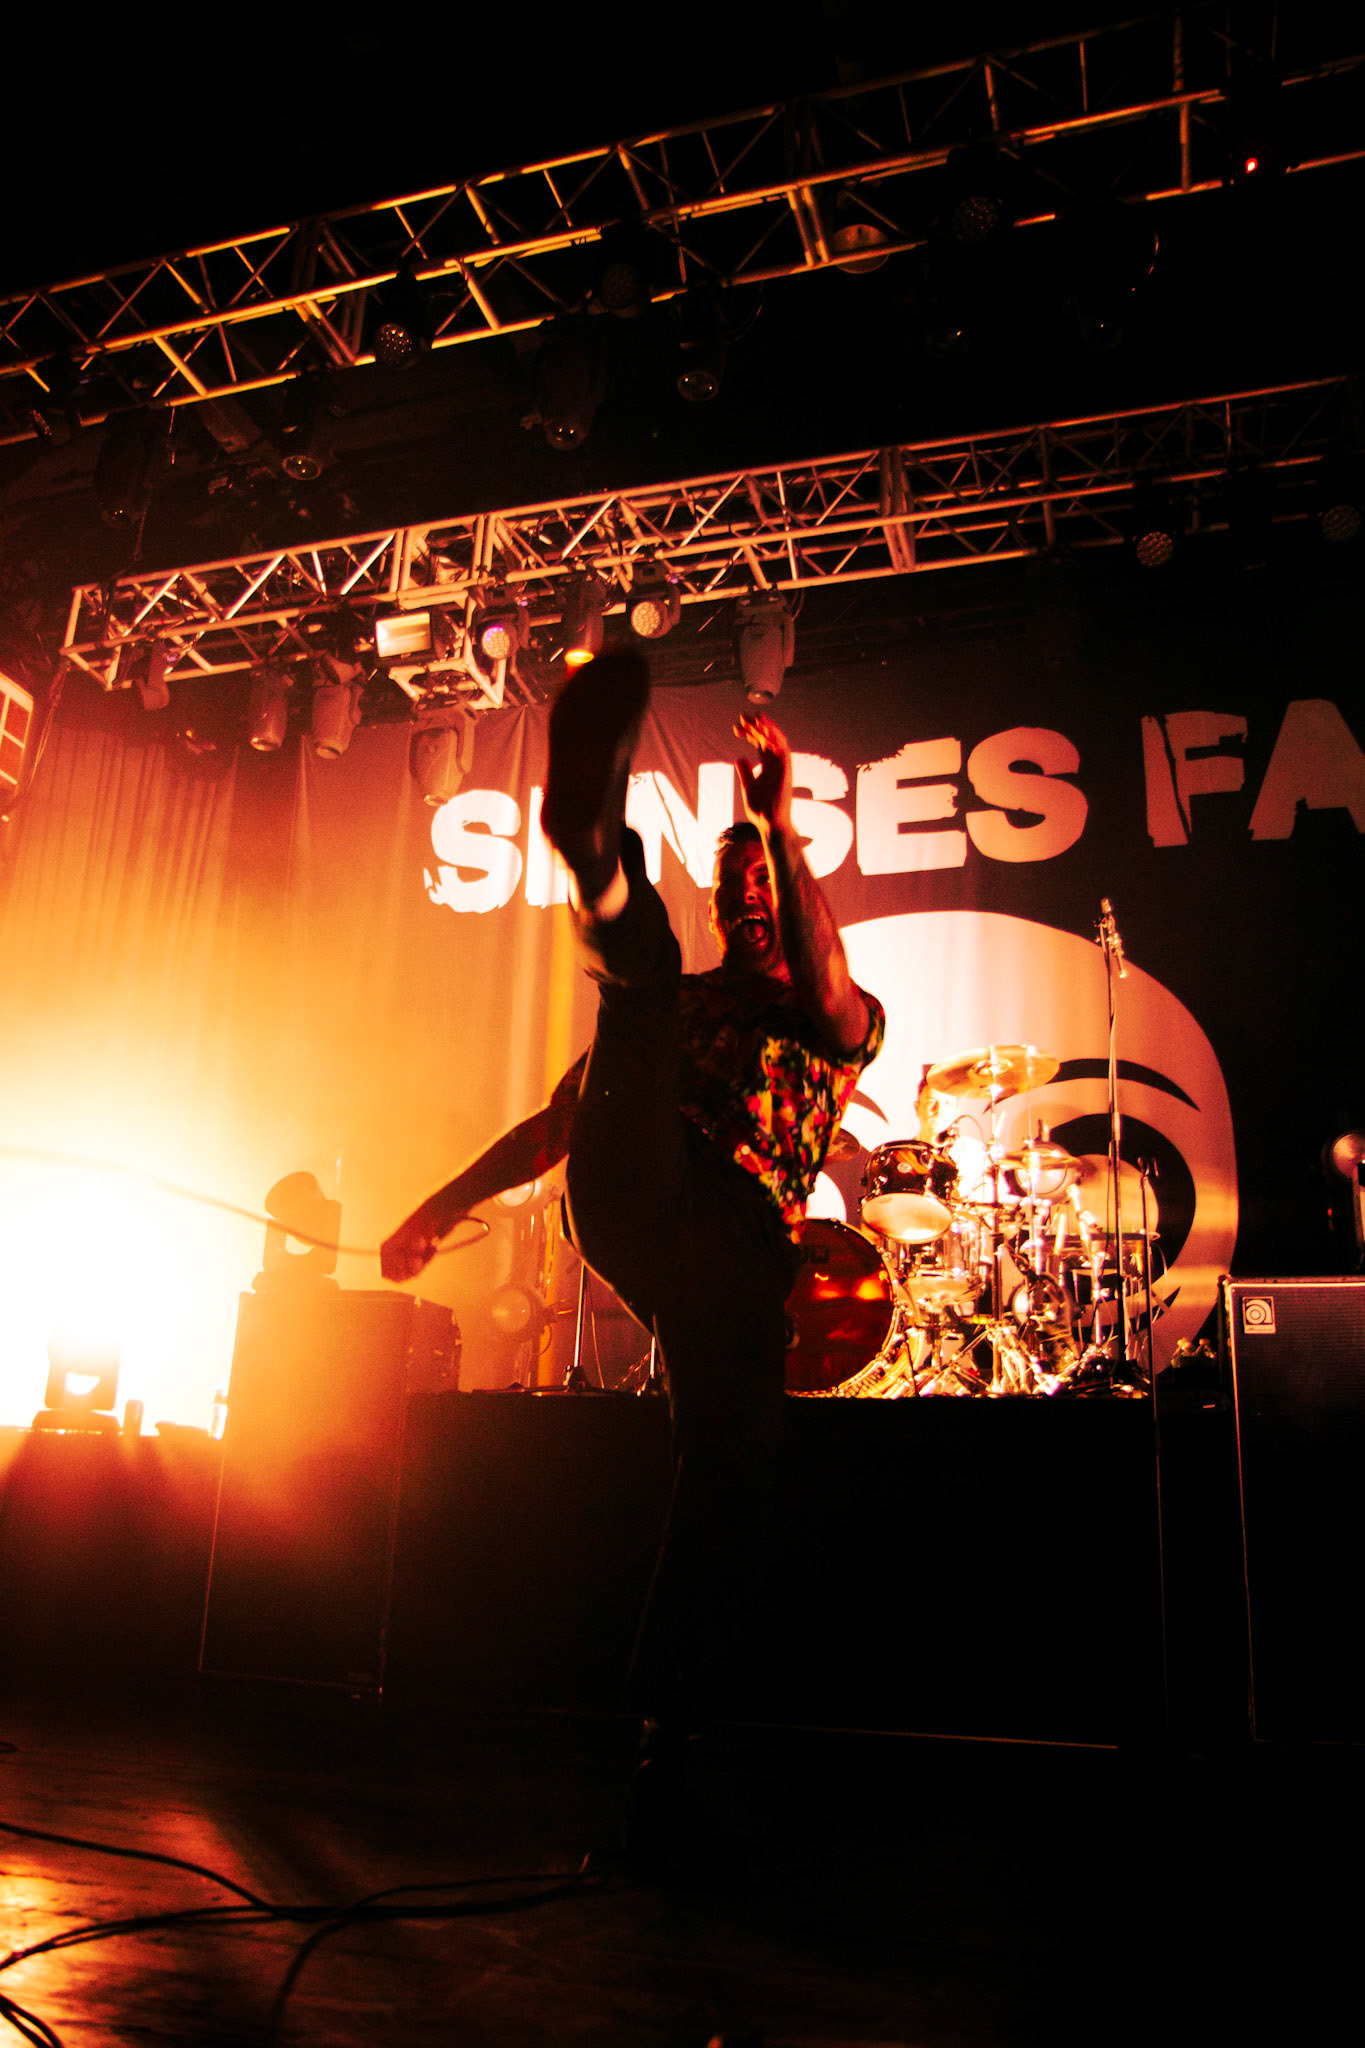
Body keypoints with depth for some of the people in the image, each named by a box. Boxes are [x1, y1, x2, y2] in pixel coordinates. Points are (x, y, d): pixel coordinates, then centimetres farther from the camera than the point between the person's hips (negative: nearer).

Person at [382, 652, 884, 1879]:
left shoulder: (840, 1020, 20)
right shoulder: (683, 1002, 28)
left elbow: (827, 997, -7)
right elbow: (554, 1123, 29)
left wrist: (782, 826, -13)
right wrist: (444, 1204, 22)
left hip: (741, 1248, 0)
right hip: (631, 1194, 1)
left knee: (735, 1486, -13)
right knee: (640, 971, -19)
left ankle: (666, 1761, 3)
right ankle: (600, 854, -53)